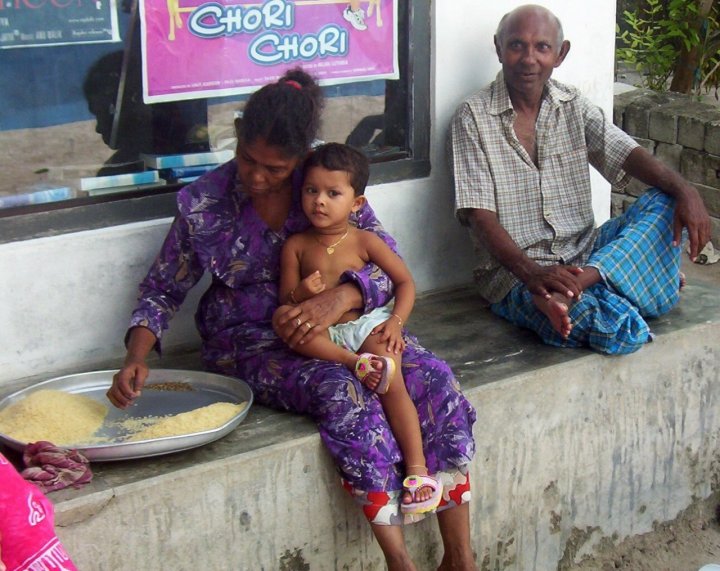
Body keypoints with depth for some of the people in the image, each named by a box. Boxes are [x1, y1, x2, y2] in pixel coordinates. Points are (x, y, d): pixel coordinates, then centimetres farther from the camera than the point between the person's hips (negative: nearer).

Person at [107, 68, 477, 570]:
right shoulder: (205, 203, -8)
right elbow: (162, 291, 2)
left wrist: (339, 298, -29)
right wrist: (137, 357, -16)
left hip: (334, 326, 3)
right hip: (251, 342, -3)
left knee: (435, 378, -23)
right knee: (346, 393, -34)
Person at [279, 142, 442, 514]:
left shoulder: (363, 241, 4)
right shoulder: (296, 246, 7)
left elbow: (405, 281, 7)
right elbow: (285, 302, 6)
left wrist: (396, 321, -8)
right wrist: (301, 293, -18)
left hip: (368, 324, -1)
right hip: (323, 334, 1)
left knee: (392, 384, -26)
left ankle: (418, 469, -25)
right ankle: (356, 364, -38)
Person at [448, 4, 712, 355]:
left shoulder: (574, 107, 11)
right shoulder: (474, 117, -5)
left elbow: (628, 154, -3)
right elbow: (479, 215, -13)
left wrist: (683, 190, -25)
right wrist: (532, 273, -29)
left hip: (584, 254, 7)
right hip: (515, 272, -7)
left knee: (664, 202, -19)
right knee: (619, 325, -33)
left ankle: (580, 281, -28)